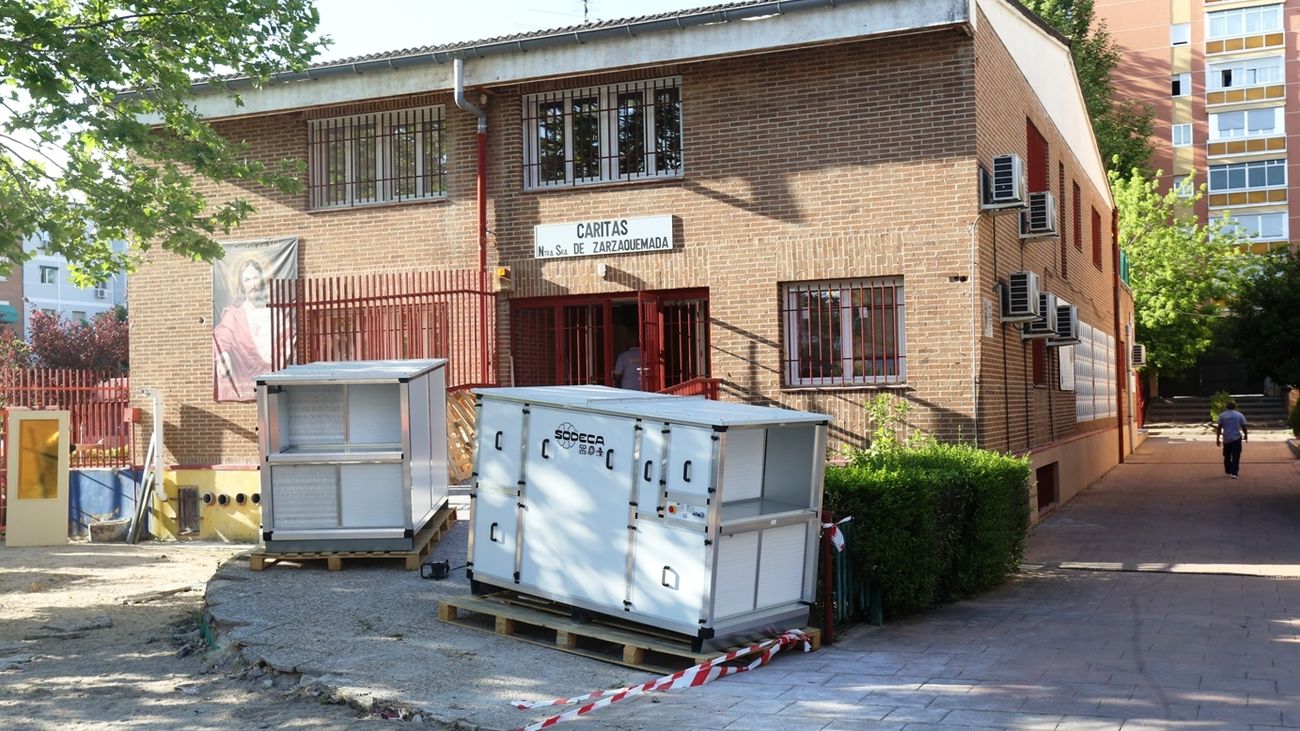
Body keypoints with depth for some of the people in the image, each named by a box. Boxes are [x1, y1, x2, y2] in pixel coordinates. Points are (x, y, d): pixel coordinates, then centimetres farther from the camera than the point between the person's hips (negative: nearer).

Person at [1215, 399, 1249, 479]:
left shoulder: (1222, 415, -1)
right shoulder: (1240, 415, -1)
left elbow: (1219, 428, -3)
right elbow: (1243, 427, 3)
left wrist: (1217, 439, 1)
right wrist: (1245, 435, 20)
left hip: (1226, 439, 1)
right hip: (1236, 438, -1)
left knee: (1227, 456, 16)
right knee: (1235, 457, -1)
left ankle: (1228, 471, 24)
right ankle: (1234, 473, -10)